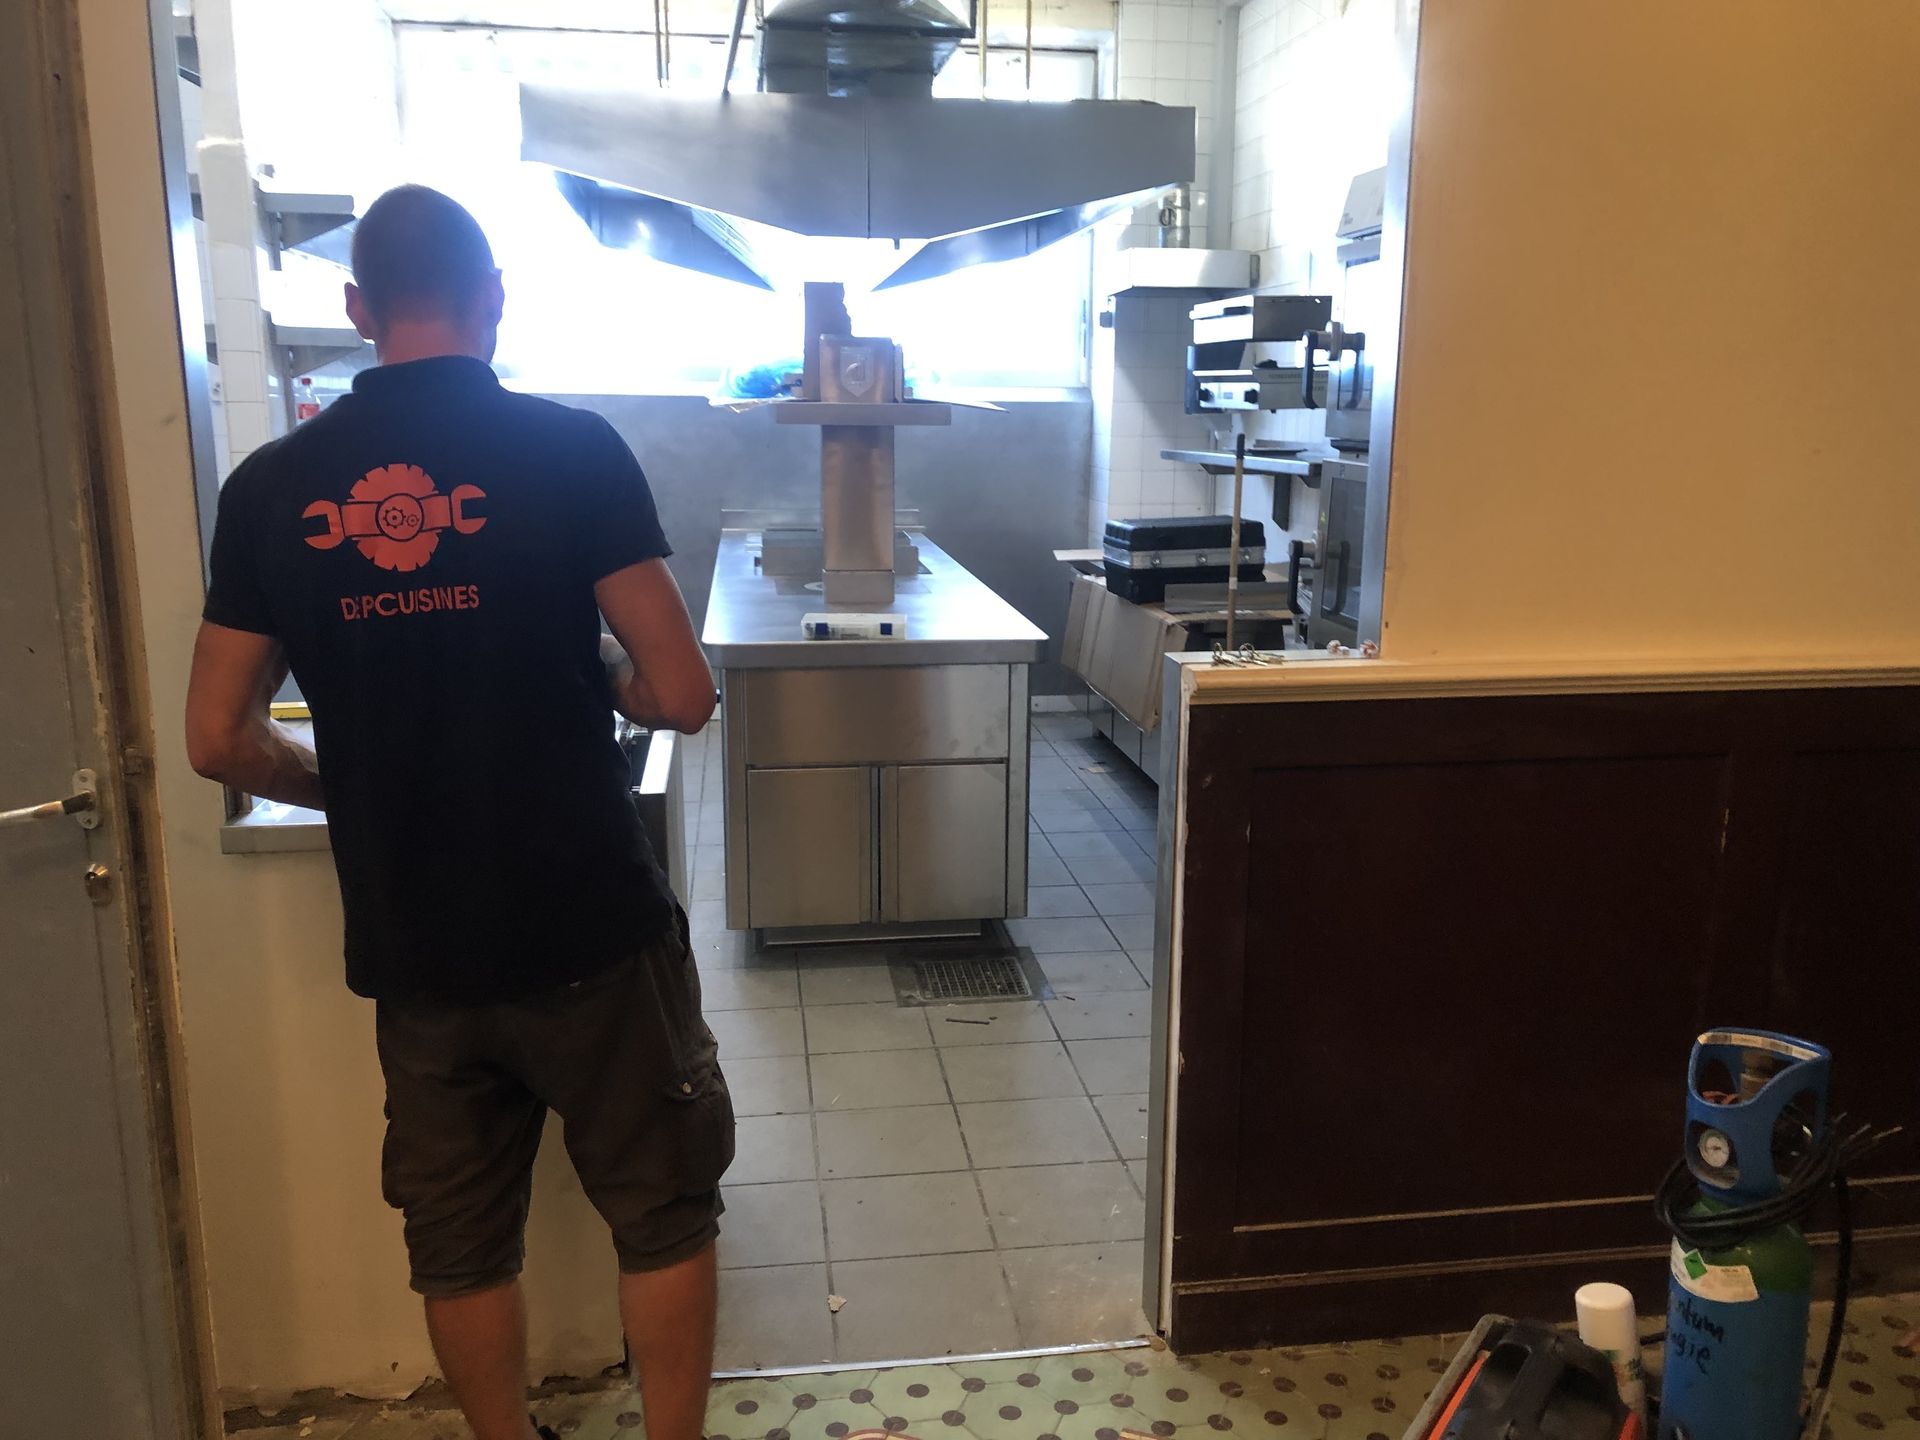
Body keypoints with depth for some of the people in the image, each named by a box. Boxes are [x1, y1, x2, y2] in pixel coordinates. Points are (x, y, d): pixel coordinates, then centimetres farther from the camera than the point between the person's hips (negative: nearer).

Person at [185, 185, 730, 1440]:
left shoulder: (272, 487, -1)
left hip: (412, 948, 4)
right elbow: (683, 694, -13)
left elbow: (220, 741, 3)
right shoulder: (570, 448, -11)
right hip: (590, 928, -3)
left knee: (461, 1245, 20)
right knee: (664, 1213, 16)